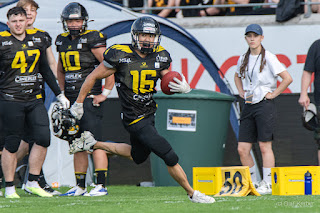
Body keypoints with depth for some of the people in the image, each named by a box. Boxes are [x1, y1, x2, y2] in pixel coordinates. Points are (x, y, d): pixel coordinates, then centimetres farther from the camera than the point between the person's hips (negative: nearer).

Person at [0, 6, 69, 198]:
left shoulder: (36, 40, 10)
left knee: (43, 138, -6)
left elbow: (45, 70, 20)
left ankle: (33, 182, 5)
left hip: (34, 99, 5)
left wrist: (59, 94, 20)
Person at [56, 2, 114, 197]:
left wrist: (105, 93, -11)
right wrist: (63, 93, 20)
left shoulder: (92, 40, -9)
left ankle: (101, 186, -11)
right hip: (71, 100, 8)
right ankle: (80, 187, 16)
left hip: (89, 98, -8)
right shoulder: (63, 41, 14)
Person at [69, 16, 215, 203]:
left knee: (138, 156, 26)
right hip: (135, 120, -8)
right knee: (170, 157, -8)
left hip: (149, 114, 8)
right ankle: (192, 193, 8)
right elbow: (94, 77, -6)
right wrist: (78, 104, 0)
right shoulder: (120, 56, -16)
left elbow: (168, 84, 10)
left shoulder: (160, 57, 0)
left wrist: (183, 87, -14)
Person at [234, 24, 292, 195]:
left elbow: (288, 78, -12)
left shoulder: (268, 58, -6)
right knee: (242, 149, 1)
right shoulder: (243, 59, 13)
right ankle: (253, 183, 13)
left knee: (264, 146, -8)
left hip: (265, 105, -6)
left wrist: (273, 94, -10)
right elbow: (237, 76, 34)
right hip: (248, 106, 6)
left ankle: (267, 184, -3)